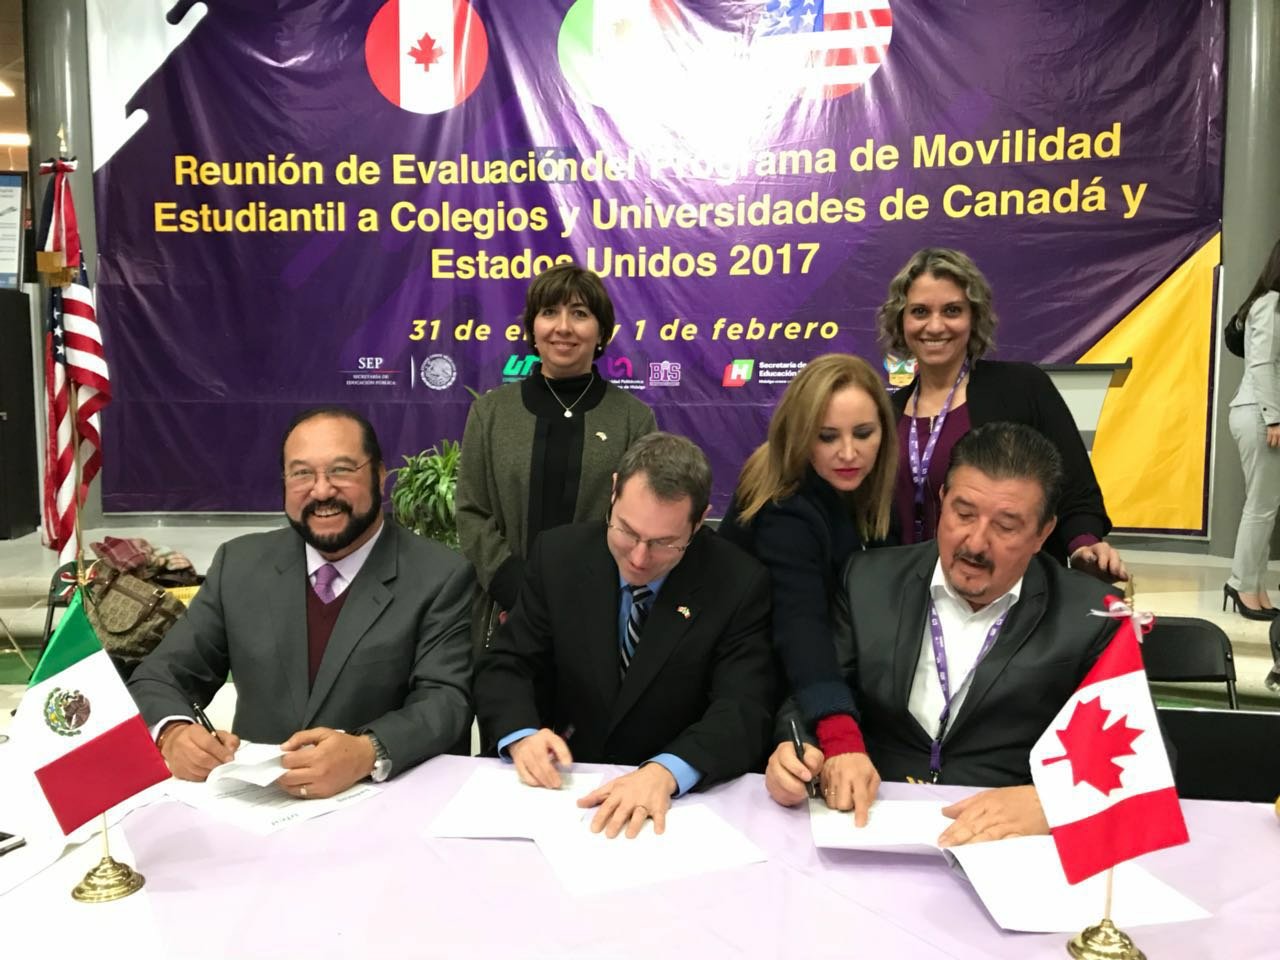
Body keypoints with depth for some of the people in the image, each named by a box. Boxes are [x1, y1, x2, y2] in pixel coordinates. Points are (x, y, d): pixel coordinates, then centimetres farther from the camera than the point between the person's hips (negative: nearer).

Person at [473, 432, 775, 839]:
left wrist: (666, 771, -34)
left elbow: (743, 712, -16)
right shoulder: (558, 555, -5)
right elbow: (504, 666, -1)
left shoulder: (739, 585, -11)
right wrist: (520, 736, -21)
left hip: (677, 798, -2)